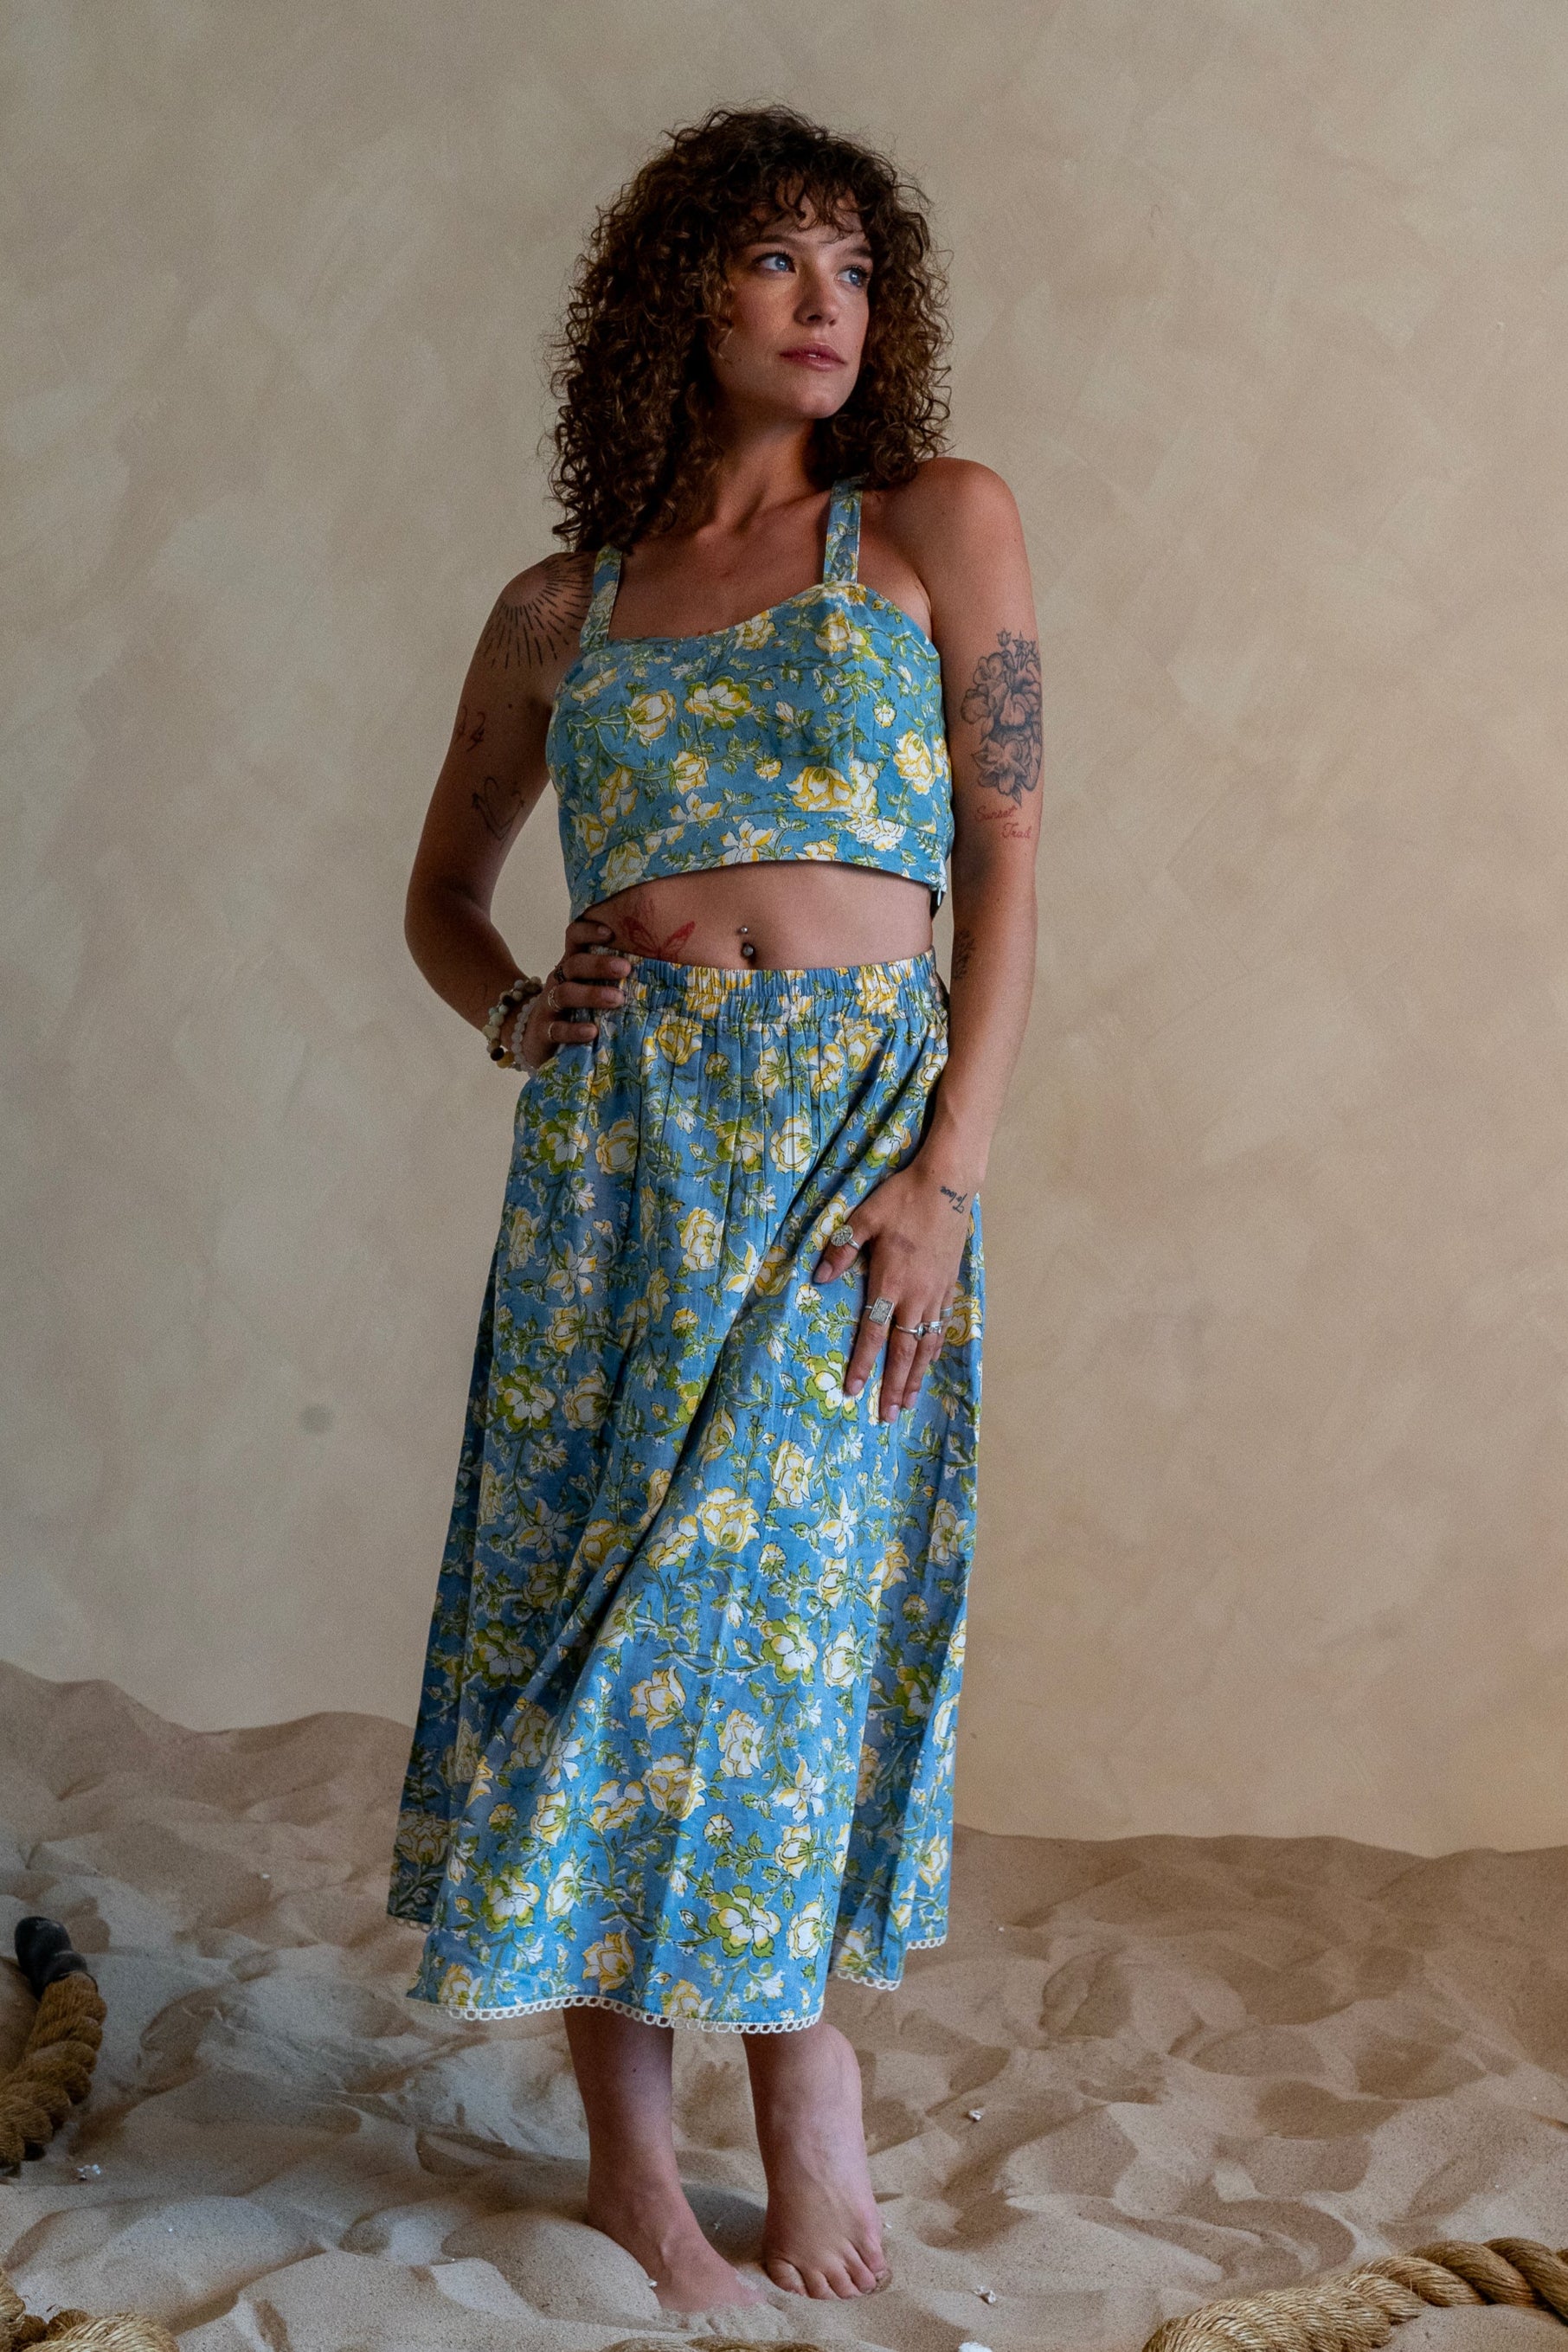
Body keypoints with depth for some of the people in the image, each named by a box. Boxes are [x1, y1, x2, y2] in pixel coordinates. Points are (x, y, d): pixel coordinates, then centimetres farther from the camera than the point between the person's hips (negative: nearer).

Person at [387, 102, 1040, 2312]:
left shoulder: (940, 526, 7)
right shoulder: (557, 610, 12)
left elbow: (1005, 861, 1)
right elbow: (442, 890, 22)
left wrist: (950, 1170, -9)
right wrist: (518, 1015, 0)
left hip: (854, 1125, -2)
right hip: (615, 1144, 2)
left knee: (786, 1596, 1)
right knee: (603, 1593, 2)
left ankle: (798, 2034, 23)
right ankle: (630, 2128, 15)